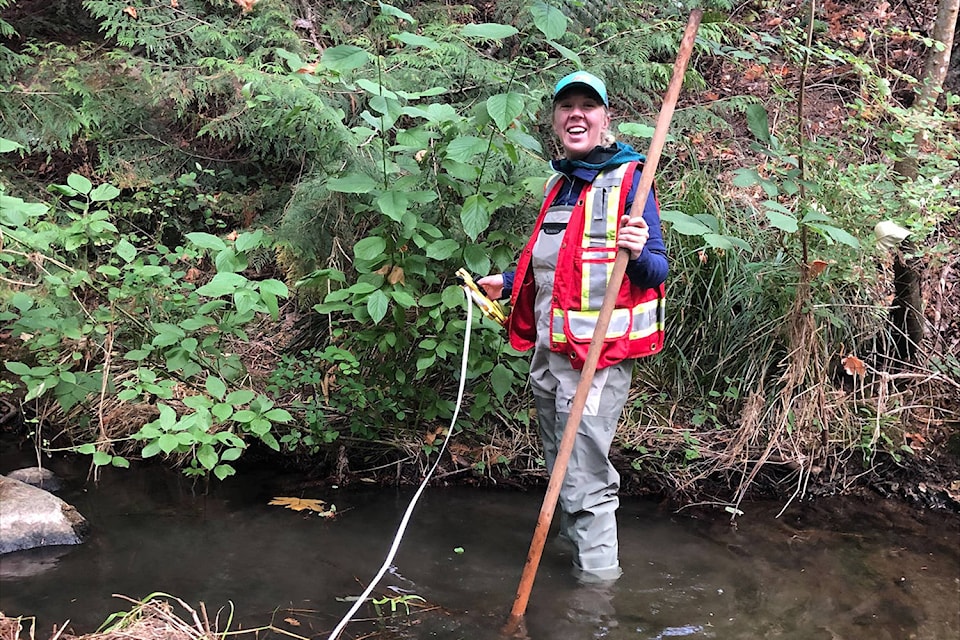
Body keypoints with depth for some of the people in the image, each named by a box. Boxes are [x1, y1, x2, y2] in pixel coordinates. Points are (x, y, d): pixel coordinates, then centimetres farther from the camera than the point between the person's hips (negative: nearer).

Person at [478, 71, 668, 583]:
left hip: (596, 358, -8)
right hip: (549, 353, 8)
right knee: (561, 471, 20)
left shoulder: (627, 180, -8)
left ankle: (598, 573, 8)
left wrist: (638, 253, -31)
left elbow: (656, 272, -11)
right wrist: (507, 283, 27)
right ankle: (574, 545, 36)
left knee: (586, 482, -5)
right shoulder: (559, 184, 16)